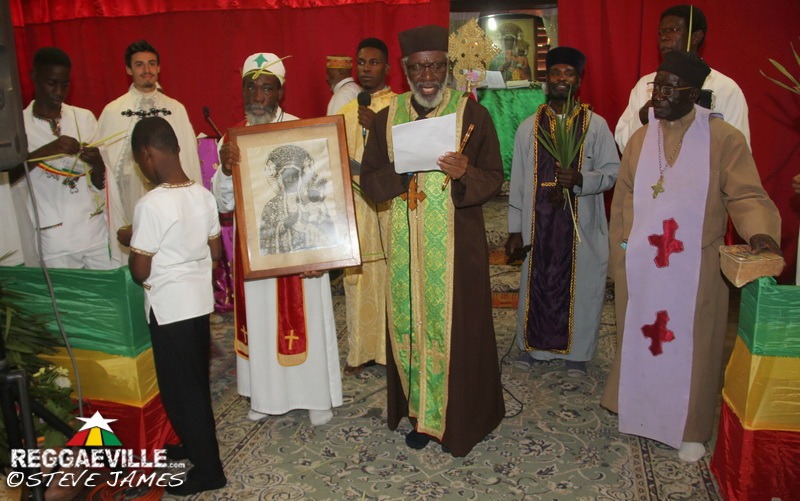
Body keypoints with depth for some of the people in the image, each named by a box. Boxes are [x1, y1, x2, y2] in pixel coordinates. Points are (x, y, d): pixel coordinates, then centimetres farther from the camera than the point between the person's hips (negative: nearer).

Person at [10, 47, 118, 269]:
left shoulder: (84, 118, 7)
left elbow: (100, 183, 7)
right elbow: (7, 174, -14)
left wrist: (97, 162, -15)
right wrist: (47, 150, -25)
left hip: (97, 232, 2)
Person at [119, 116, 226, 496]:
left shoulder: (150, 205, -20)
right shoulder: (203, 195, 0)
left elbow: (140, 272, -16)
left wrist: (131, 241, 2)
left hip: (169, 309, -7)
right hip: (200, 302, 7)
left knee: (178, 389, 6)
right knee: (196, 382, 21)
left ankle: (208, 469, 16)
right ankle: (196, 444, 38)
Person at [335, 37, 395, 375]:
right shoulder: (347, 111, 15)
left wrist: (378, 126, -19)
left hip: (389, 204, -4)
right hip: (355, 204, 5)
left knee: (390, 274, 0)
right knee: (358, 276, 7)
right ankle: (362, 349, 18)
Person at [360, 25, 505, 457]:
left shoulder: (472, 113, -2)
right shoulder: (386, 118, 6)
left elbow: (493, 177, -3)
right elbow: (369, 181, 4)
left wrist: (464, 173, -24)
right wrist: (403, 168, -16)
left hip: (457, 243, -2)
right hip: (405, 244, 3)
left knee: (456, 324, 3)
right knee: (410, 322, 8)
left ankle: (459, 416, 22)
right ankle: (421, 410, 26)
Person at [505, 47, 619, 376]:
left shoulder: (595, 125, -1)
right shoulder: (529, 127, 4)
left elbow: (612, 172, -1)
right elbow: (518, 181, 4)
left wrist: (580, 180, -21)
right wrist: (515, 229, 2)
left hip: (582, 225, -1)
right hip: (540, 223, 1)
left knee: (579, 286, 6)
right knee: (537, 284, 10)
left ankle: (576, 351, 25)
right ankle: (535, 344, 30)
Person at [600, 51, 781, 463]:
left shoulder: (723, 138, -5)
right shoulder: (640, 139, 6)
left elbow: (746, 195, -8)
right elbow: (622, 202, 9)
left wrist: (760, 231, -29)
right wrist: (619, 262, 7)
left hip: (694, 268, -3)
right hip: (640, 266, 3)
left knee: (690, 346, 8)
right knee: (639, 339, 11)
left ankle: (690, 429, 26)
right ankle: (638, 411, 31)